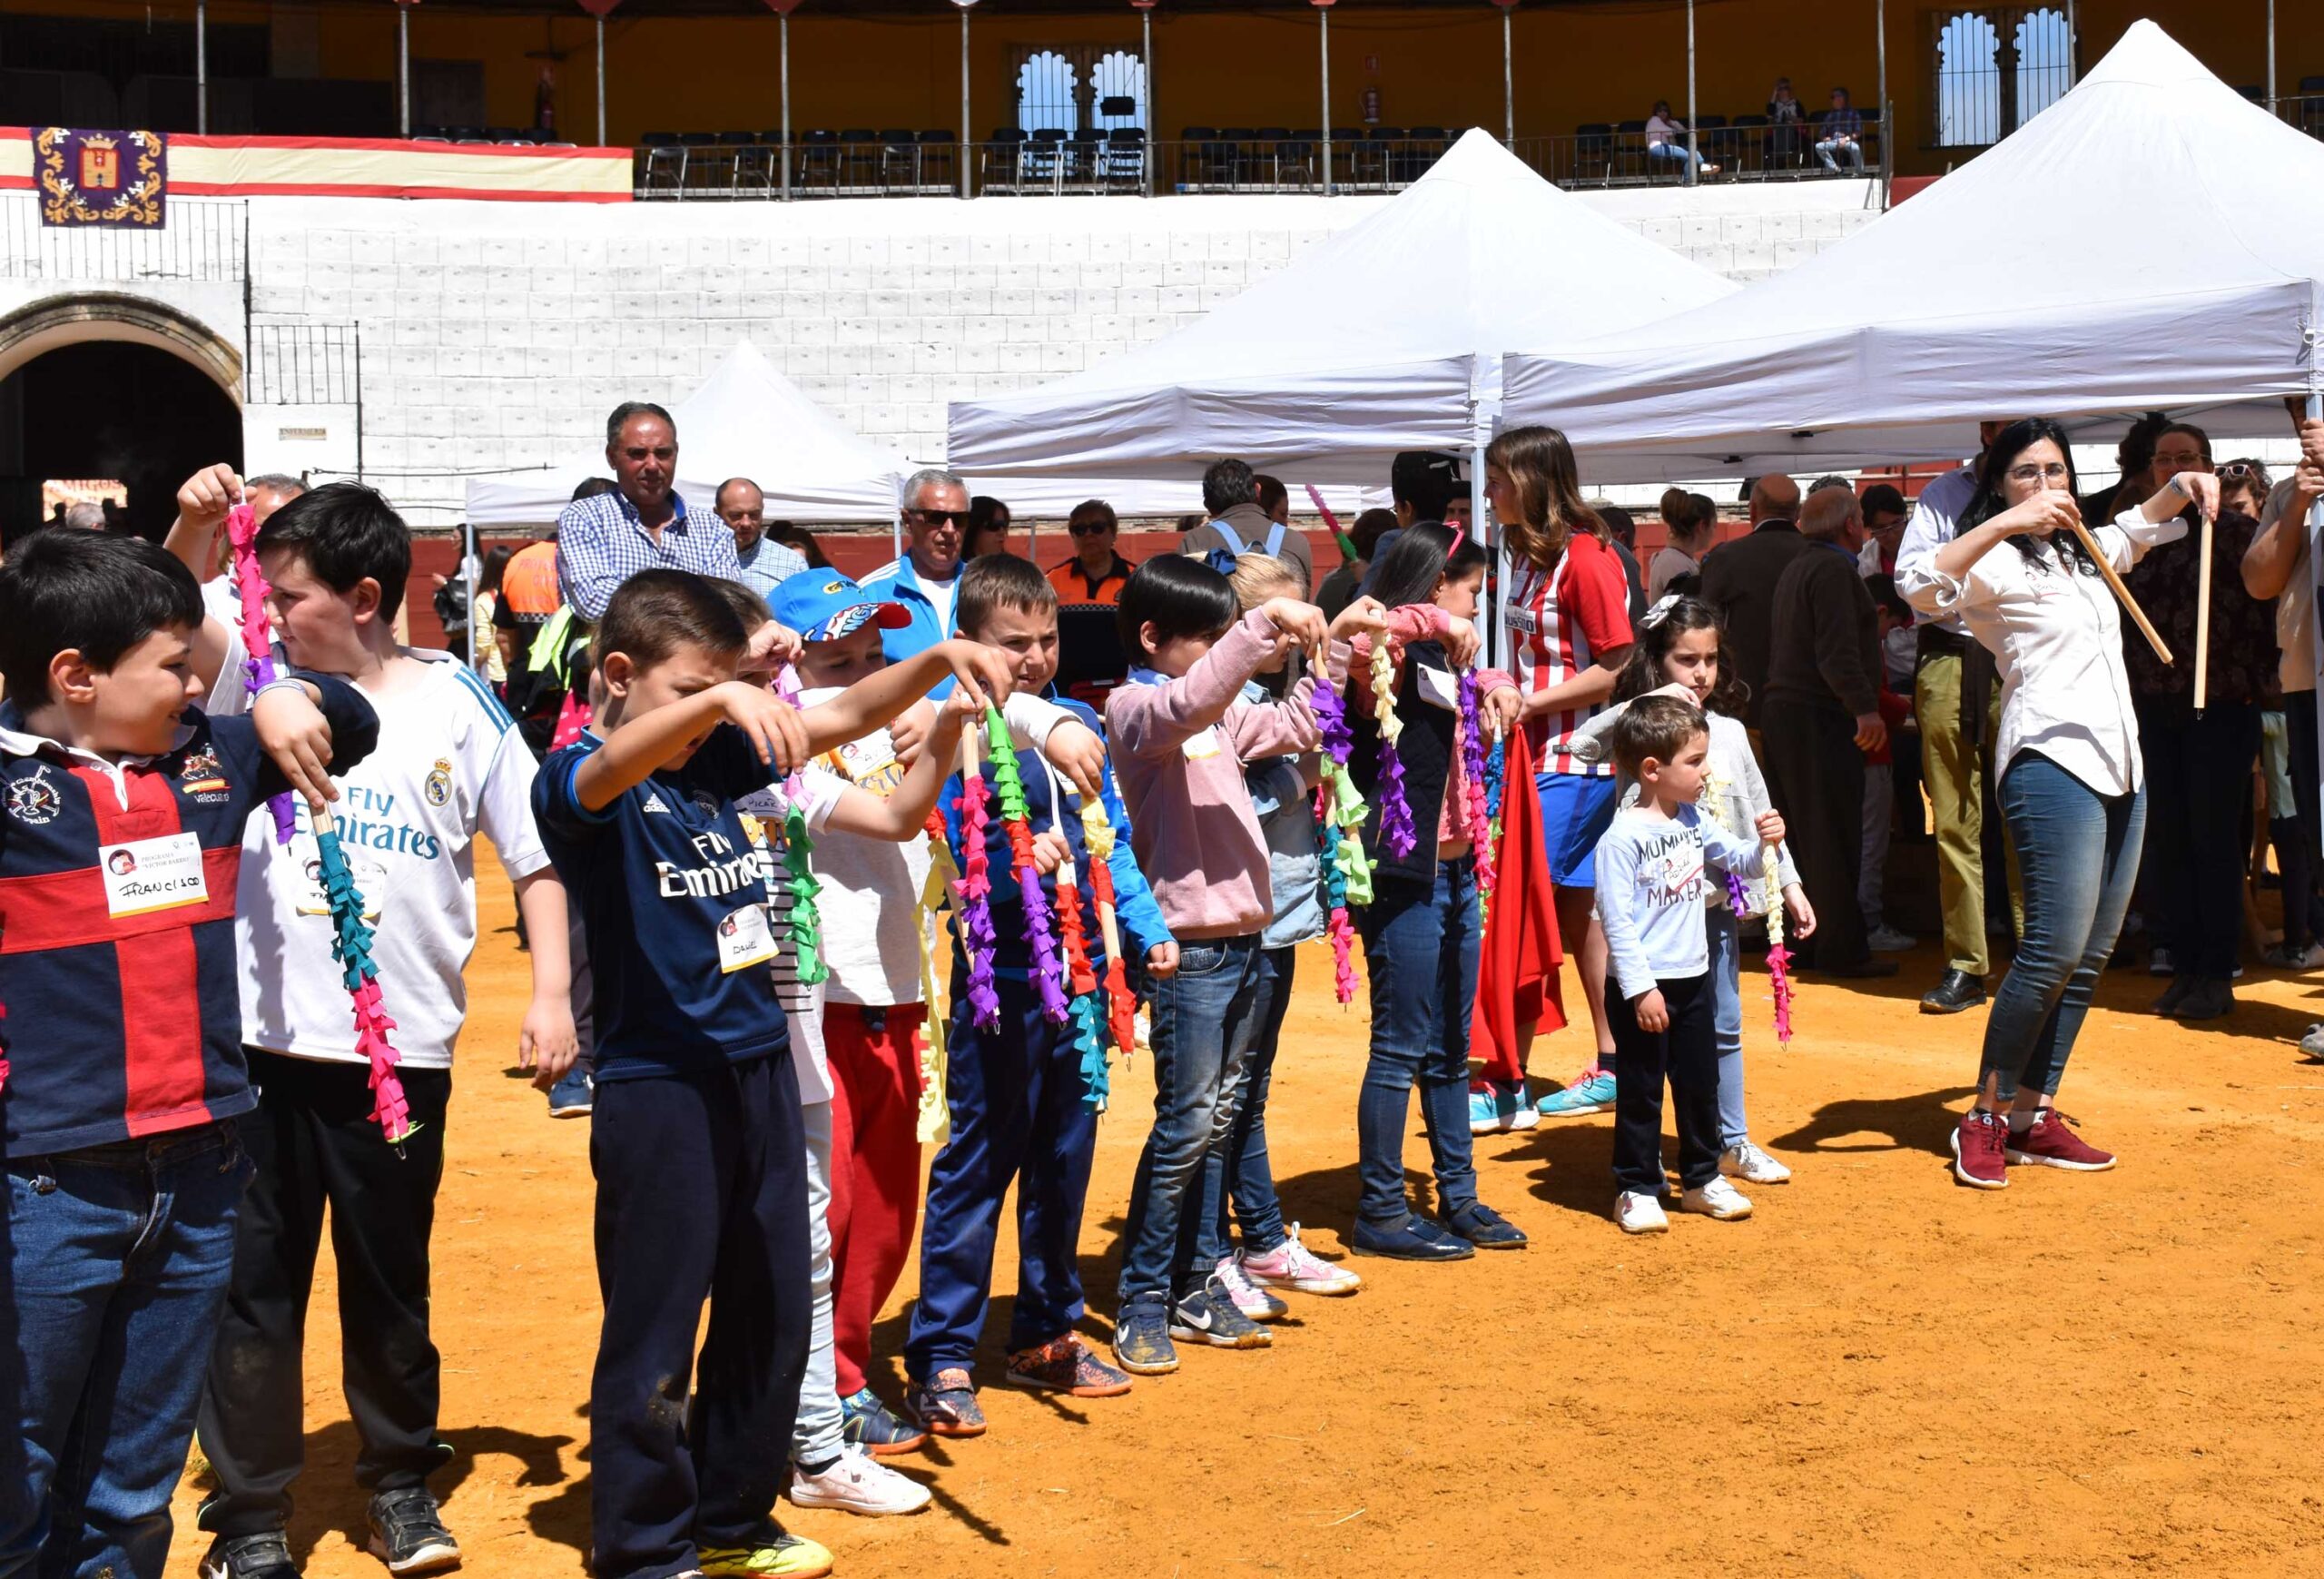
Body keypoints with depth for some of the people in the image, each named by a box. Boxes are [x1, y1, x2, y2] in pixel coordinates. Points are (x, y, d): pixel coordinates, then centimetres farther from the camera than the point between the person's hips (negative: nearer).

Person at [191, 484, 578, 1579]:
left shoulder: (458, 703, -2)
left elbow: (536, 854, 3)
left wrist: (552, 992, -3)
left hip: (401, 1046, -1)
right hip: (259, 1038, 1)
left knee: (388, 1281, 14)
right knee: (252, 1283, 5)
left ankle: (402, 1480, 31)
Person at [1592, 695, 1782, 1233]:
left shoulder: (1695, 821, 5)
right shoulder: (1623, 836, -18)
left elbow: (1739, 861, 16)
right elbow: (1617, 919, -19)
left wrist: (1762, 844, -8)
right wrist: (1640, 989, -21)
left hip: (1694, 978, 7)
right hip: (1643, 988, -7)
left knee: (1700, 1084, 17)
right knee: (1640, 1092, 3)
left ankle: (1703, 1178, 31)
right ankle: (1636, 1190, 14)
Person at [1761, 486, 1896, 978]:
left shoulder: (1796, 568, 19)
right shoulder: (1833, 569, -12)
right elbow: (1837, 651, -22)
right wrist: (1866, 709, -27)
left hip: (1782, 711, 10)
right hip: (1820, 717, -10)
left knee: (1807, 835, 14)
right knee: (1835, 838, -6)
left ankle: (1805, 942, 18)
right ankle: (1841, 950, -4)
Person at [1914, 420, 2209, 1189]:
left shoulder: (2087, 553, 21)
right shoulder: (1999, 562, -5)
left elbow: (2140, 524, 41)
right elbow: (1923, 589, -26)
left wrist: (2182, 487, 20)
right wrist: (2003, 524, -34)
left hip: (2121, 770, 9)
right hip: (2052, 761, -9)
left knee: (2090, 958, 6)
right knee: (2056, 948, -16)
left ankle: (2034, 1117, 12)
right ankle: (1986, 1118, -5)